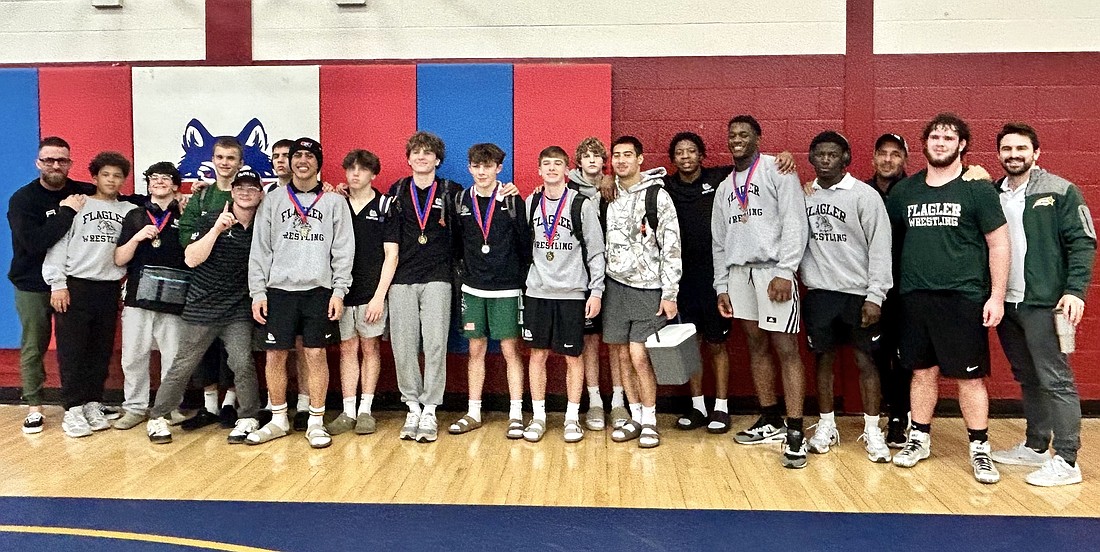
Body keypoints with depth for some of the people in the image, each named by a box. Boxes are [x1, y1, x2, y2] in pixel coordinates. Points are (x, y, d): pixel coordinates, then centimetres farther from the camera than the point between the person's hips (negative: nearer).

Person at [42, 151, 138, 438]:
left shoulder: (130, 211, 9)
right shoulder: (78, 205, 1)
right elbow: (59, 245, -2)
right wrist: (57, 284, -8)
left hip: (110, 289, 3)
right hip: (75, 286, -2)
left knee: (102, 350, 7)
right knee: (72, 350, 0)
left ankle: (93, 404, 17)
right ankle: (73, 409, 6)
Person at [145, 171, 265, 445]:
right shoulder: (210, 221, -4)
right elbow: (191, 259, -13)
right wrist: (216, 229, -20)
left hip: (239, 311, 2)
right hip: (202, 309, -1)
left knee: (243, 364, -9)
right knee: (183, 366, 5)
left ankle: (248, 419, 7)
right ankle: (157, 417, 20)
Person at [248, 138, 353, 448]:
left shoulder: (334, 203, 6)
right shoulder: (272, 202, 9)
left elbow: (343, 251, 2)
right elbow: (260, 251, 6)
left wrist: (339, 291, -6)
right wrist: (258, 293, -1)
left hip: (319, 291, -1)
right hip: (279, 290, 2)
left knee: (316, 355, -1)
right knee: (275, 355, 3)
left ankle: (316, 422, 10)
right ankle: (278, 420, 18)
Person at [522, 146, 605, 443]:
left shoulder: (582, 204, -2)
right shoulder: (531, 203, 8)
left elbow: (596, 251, -2)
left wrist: (596, 291, -7)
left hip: (572, 293, -3)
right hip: (537, 292, 3)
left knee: (573, 356, 3)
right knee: (537, 354, 6)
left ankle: (572, 418, 15)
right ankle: (538, 416, 17)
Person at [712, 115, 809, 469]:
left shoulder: (777, 170, 1)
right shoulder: (725, 187, 20)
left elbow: (795, 224, -8)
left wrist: (784, 272, -16)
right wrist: (721, 285, 11)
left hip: (773, 269, -6)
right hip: (739, 271, 6)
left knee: (785, 349, -8)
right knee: (756, 346, 10)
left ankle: (795, 433, -5)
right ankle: (771, 422, 20)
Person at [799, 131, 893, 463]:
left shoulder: (864, 195, -5)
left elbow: (880, 247, -8)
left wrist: (875, 295, -13)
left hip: (857, 292, -3)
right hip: (819, 291, 3)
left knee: (865, 360, 3)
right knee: (823, 357, 9)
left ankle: (872, 431, 13)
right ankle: (826, 426, 21)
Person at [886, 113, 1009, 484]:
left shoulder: (977, 189, -1)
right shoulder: (905, 190, 8)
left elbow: (998, 243, -2)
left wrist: (997, 296, -7)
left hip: (964, 298, -3)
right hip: (915, 298, 3)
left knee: (969, 376, 3)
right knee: (922, 371, 11)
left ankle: (979, 447, 16)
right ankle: (919, 439, 24)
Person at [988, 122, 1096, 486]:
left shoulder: (1060, 191, -3)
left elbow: (1082, 242, -6)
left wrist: (1075, 290, -16)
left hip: (1043, 303, -5)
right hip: (1005, 303, 5)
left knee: (1055, 380, -2)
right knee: (1027, 379, 15)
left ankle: (1066, 460, 6)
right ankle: (1036, 446, 27)